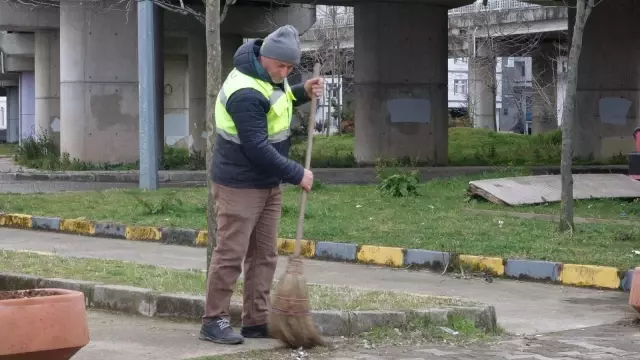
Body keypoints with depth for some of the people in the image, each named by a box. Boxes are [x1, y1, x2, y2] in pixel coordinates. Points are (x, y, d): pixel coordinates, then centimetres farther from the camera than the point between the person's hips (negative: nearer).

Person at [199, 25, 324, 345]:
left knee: (264, 255, 10)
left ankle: (257, 321, 16)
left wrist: (303, 92, 5)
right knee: (230, 254, -5)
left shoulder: (269, 73, 4)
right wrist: (297, 174, -20)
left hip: (268, 183, 9)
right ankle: (213, 321, 2)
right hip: (240, 185, -9)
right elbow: (257, 148, -27)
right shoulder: (245, 92, -25)